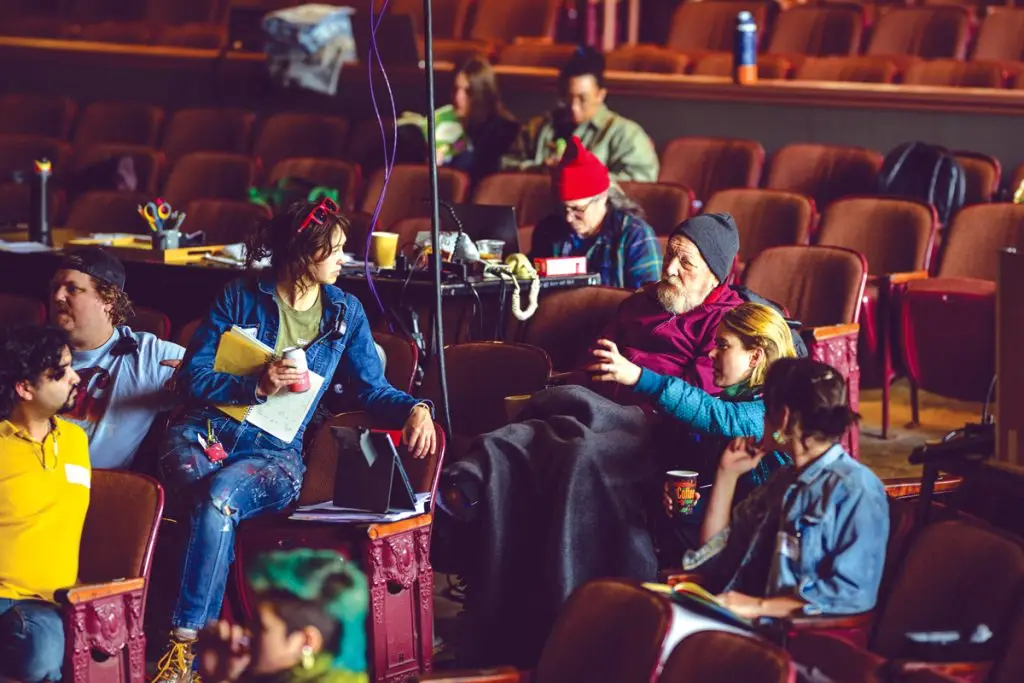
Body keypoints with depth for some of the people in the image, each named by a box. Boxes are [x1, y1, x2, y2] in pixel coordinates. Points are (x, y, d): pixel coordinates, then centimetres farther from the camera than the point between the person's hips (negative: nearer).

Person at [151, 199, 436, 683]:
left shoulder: (345, 312, 12)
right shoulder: (241, 298, 4)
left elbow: (372, 389, 13)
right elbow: (192, 375, 1)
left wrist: (415, 408, -8)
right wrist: (256, 386, -14)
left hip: (274, 451, 1)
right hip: (206, 432, 0)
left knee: (221, 497, -34)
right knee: (215, 506, -35)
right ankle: (199, 643, -35)